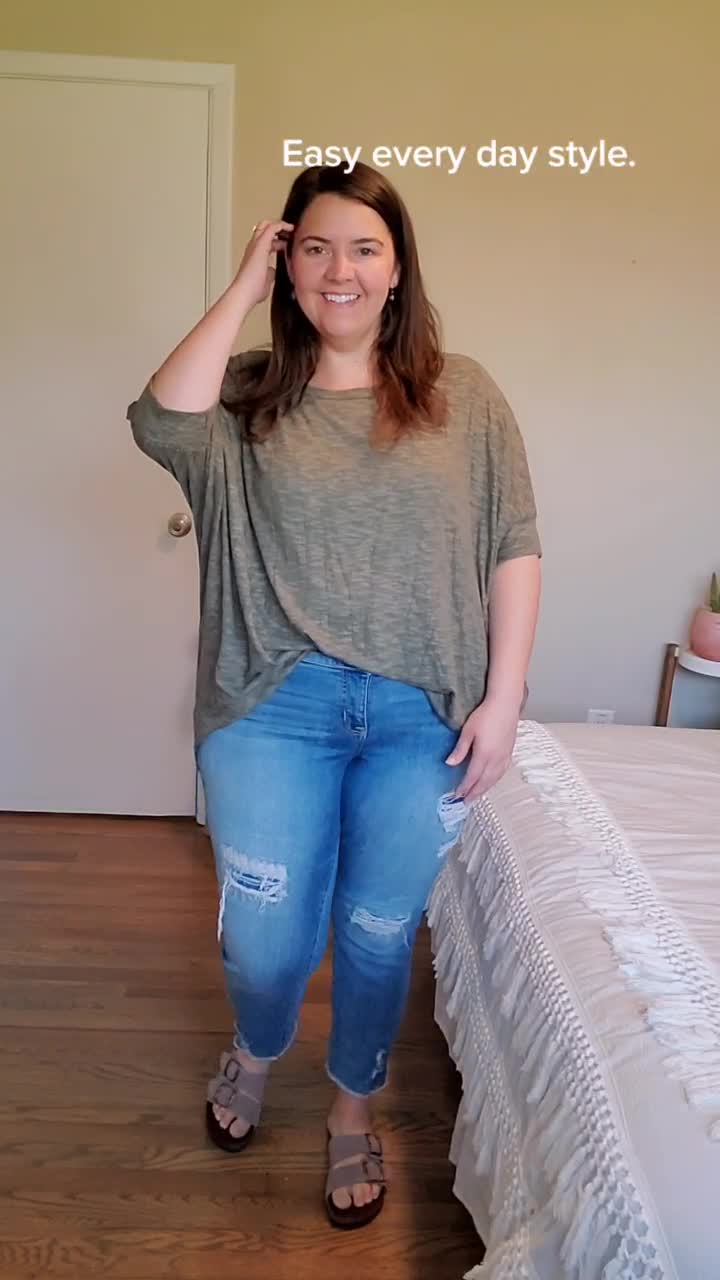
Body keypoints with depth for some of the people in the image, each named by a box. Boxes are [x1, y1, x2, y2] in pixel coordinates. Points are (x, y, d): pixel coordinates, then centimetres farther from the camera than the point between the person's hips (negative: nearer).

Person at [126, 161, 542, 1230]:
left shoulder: (463, 394, 3)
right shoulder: (248, 393, 4)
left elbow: (514, 549, 0)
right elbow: (163, 425, -18)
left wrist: (503, 701, -6)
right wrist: (243, 287, -8)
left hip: (422, 715, 0)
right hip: (275, 707, 0)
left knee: (379, 933, 15)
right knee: (263, 939, 10)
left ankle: (355, 1109, 45)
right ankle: (256, 1051, 48)